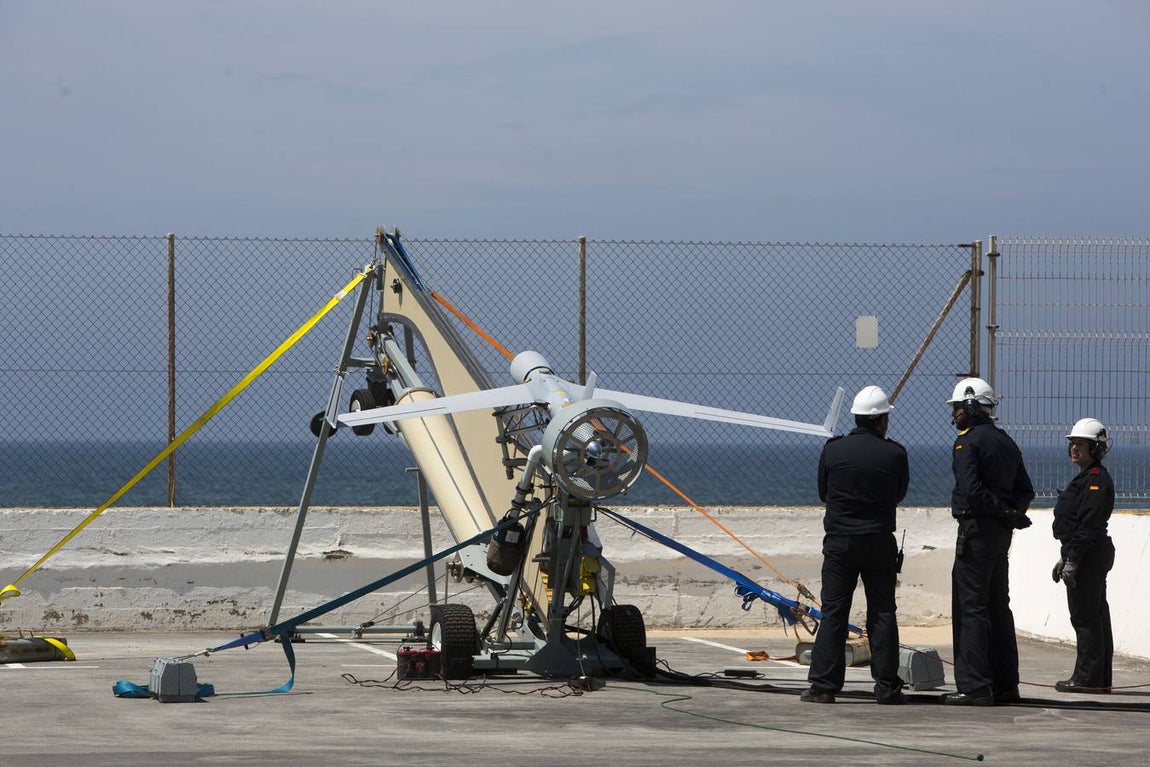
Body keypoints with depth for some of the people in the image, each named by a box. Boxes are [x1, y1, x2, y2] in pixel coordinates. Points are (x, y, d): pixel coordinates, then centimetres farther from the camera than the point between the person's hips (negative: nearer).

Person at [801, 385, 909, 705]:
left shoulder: (833, 450, -5)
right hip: (880, 543, 0)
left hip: (839, 542, 0)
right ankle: (887, 687, 6)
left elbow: (823, 493, 6)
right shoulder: (895, 454, -7)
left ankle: (823, 685, -2)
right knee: (882, 613, 6)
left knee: (833, 613, 3)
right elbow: (898, 495, 7)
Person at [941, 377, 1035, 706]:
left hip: (977, 527, -9)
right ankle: (1005, 685, 18)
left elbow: (971, 490, -22)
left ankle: (974, 687, -11)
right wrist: (1013, 512, 3)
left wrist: (1001, 510, -13)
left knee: (970, 607, -7)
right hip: (1002, 531, 9)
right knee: (997, 606, 15)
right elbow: (1026, 489, 16)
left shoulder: (968, 442, -11)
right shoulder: (1005, 441, 16)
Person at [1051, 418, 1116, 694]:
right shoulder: (1086, 478, 19)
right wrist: (1064, 557, 25)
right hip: (1093, 557, 11)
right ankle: (1100, 678, 15)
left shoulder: (1096, 480, -15)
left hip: (1088, 556, -11)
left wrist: (1072, 561, -22)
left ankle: (1087, 678, -8)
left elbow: (1089, 525, -21)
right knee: (1096, 617, 12)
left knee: (1085, 617, -9)